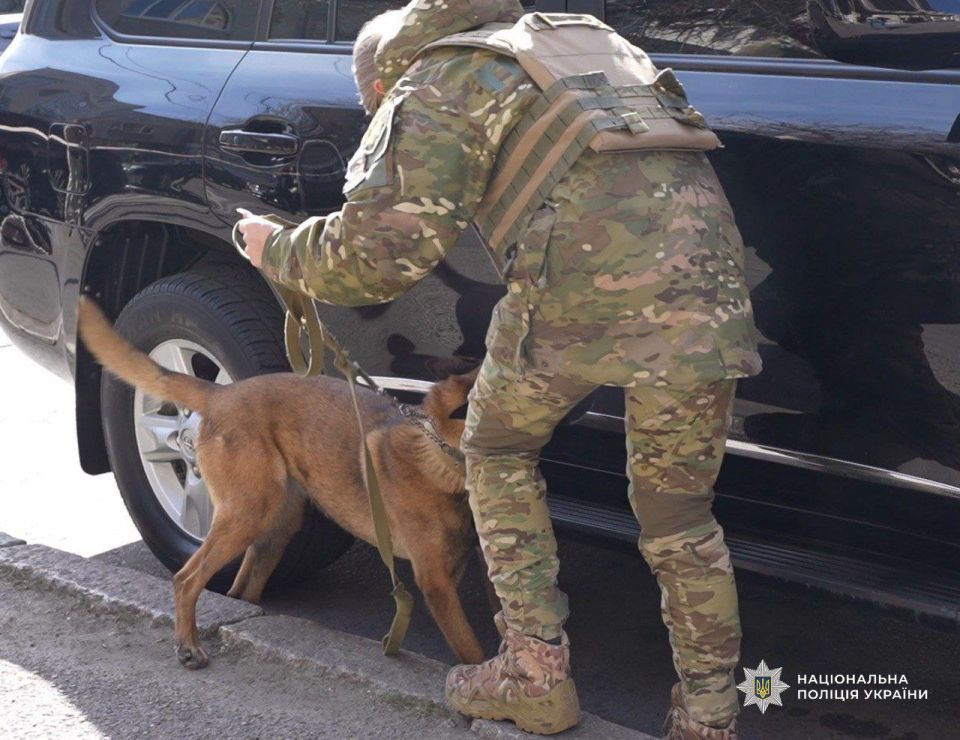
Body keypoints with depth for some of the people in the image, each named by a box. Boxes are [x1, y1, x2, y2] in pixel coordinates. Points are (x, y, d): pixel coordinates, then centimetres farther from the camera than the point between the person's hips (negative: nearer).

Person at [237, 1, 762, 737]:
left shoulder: (429, 89, 12)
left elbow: (377, 253, 4)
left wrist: (280, 250, 20)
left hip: (585, 279, -6)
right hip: (709, 276, 6)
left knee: (498, 450, 21)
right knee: (677, 511, 20)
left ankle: (536, 674, 20)